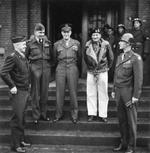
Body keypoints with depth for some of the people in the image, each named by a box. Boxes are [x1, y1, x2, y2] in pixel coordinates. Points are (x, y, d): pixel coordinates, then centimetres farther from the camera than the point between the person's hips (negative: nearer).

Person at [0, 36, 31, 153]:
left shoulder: (23, 57, 12)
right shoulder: (12, 57, -16)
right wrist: (12, 86, -20)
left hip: (25, 92, 9)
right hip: (18, 93, -9)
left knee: (21, 118, 18)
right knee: (17, 119, -2)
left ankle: (21, 140, 30)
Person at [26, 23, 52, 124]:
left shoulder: (47, 42, 8)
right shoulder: (30, 43, -1)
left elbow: (51, 56, 14)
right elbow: (26, 56, 6)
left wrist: (49, 64, 6)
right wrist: (29, 65, 1)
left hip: (46, 68, 3)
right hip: (35, 68, -3)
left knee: (45, 92, 8)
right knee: (35, 93, 2)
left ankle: (44, 114, 20)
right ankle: (36, 116, 10)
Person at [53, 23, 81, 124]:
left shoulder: (76, 43, 7)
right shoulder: (57, 44, 9)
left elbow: (79, 57, 12)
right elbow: (55, 58, 15)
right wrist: (58, 66, 10)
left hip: (73, 68, -1)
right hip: (60, 69, 1)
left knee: (73, 92, 0)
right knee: (59, 92, 1)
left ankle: (74, 115, 9)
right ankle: (59, 114, 12)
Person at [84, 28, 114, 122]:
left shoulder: (106, 44, -5)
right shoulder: (88, 45, 1)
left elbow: (111, 57, 6)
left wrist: (108, 67, 11)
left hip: (102, 72, -2)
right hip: (91, 72, 2)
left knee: (103, 94, 3)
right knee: (91, 94, 5)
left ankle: (103, 115, 12)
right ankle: (91, 114, 15)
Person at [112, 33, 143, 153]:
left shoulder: (136, 58, -11)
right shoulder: (120, 57, 12)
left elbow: (138, 78, -14)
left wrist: (136, 96, -16)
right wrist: (114, 90, 17)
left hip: (129, 93, -7)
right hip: (119, 93, 7)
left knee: (131, 120, 4)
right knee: (122, 119, 13)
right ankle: (123, 143, 25)